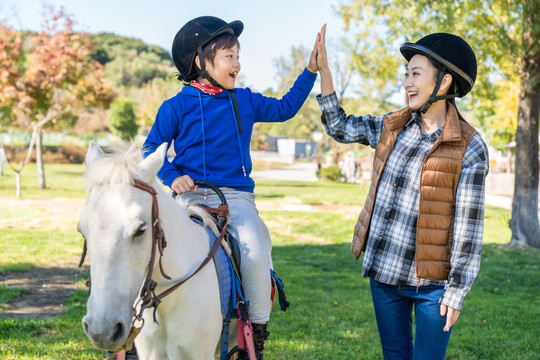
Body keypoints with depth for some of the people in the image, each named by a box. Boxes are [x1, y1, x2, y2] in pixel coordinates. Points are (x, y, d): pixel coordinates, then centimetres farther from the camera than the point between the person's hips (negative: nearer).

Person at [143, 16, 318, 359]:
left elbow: (285, 108, 27)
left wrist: (310, 71, 22)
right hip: (190, 195, -2)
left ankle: (258, 330, -5)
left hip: (236, 196, 2)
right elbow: (152, 149, 6)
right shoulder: (177, 107, 2)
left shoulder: (246, 101, 13)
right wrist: (172, 177, -12)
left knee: (256, 254, -25)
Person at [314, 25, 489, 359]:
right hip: (384, 272, 5)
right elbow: (339, 126, 18)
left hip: (431, 282, -5)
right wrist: (323, 69, 10)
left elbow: (469, 226, -12)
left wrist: (456, 292, -12)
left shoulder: (469, 148, -12)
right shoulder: (393, 127, 4)